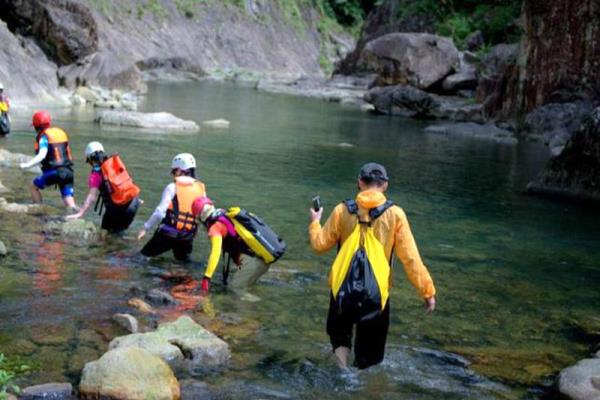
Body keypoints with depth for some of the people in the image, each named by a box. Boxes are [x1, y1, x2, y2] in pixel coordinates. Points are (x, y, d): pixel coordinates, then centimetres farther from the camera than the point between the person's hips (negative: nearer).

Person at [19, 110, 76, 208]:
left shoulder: (44, 136, -7)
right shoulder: (61, 132, 15)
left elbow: (42, 155, -21)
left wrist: (27, 165, -26)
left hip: (54, 171, -6)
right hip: (68, 171, 6)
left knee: (33, 187, 18)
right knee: (69, 204, 5)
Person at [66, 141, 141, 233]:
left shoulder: (96, 174, -6)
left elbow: (92, 196, -17)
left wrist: (80, 213, -21)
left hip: (117, 207, -3)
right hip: (133, 201, 3)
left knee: (106, 228, 20)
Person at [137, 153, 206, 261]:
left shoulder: (172, 187, -8)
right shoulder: (201, 188, 4)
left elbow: (160, 212, -12)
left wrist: (145, 228, -4)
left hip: (168, 233, -3)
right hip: (187, 237, 4)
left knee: (143, 255, 10)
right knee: (182, 258, 25)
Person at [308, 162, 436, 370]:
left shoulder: (342, 211, -1)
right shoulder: (395, 214, -5)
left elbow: (320, 245, 9)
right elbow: (410, 258, -6)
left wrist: (314, 222, 29)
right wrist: (427, 290, 2)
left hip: (343, 290, 1)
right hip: (376, 293, -1)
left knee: (339, 331, 26)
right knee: (368, 357, 13)